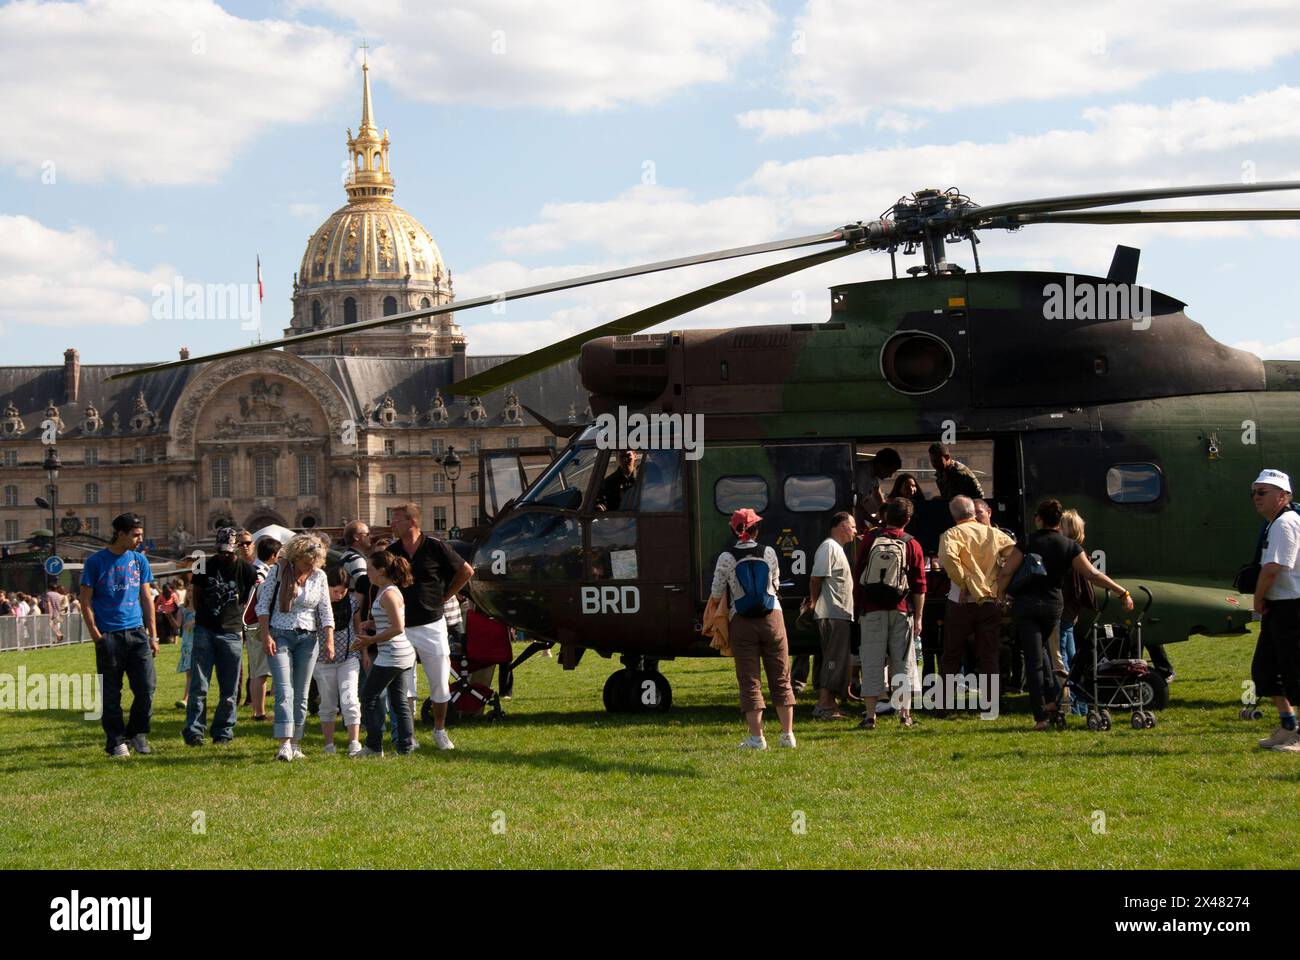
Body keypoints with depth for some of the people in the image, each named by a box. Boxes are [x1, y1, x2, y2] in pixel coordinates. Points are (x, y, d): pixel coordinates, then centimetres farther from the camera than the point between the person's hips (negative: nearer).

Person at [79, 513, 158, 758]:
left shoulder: (139, 560, 10)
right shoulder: (96, 561, -3)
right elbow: (86, 601, -1)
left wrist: (153, 635, 10)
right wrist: (96, 635, -9)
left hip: (137, 633, 4)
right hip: (109, 636, -3)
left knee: (147, 687, -2)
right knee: (111, 694, 3)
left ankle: (137, 733, 17)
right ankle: (115, 741, 12)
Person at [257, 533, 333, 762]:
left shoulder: (319, 576, 6)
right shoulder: (277, 571, -3)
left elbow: (326, 611, 8)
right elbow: (263, 605, -2)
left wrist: (329, 640, -1)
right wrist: (266, 636, -9)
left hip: (308, 638, 3)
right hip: (280, 636, -3)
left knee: (301, 694, 4)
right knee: (284, 691, -14)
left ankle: (296, 744, 10)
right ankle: (285, 744, -21)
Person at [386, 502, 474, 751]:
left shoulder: (435, 548, -6)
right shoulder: (391, 552, 3)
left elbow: (466, 571, 6)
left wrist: (444, 597, 4)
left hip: (431, 625, -2)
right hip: (401, 627, 2)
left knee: (440, 682, 4)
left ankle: (440, 730, 19)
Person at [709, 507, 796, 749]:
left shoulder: (726, 558, -6)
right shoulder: (769, 553, -1)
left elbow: (716, 594, -1)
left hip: (742, 622, -1)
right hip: (772, 617, 1)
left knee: (750, 681, 3)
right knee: (781, 679, 9)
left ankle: (756, 737, -1)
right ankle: (788, 734, 9)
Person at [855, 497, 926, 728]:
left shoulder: (869, 540, 1)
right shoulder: (912, 545, -1)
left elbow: (857, 577, 5)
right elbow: (919, 586, -1)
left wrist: (857, 608, 13)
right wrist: (918, 617, 4)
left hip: (872, 611, 0)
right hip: (901, 611, 0)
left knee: (872, 663, 2)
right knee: (903, 662, 8)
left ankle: (870, 715, -2)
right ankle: (905, 713, 8)